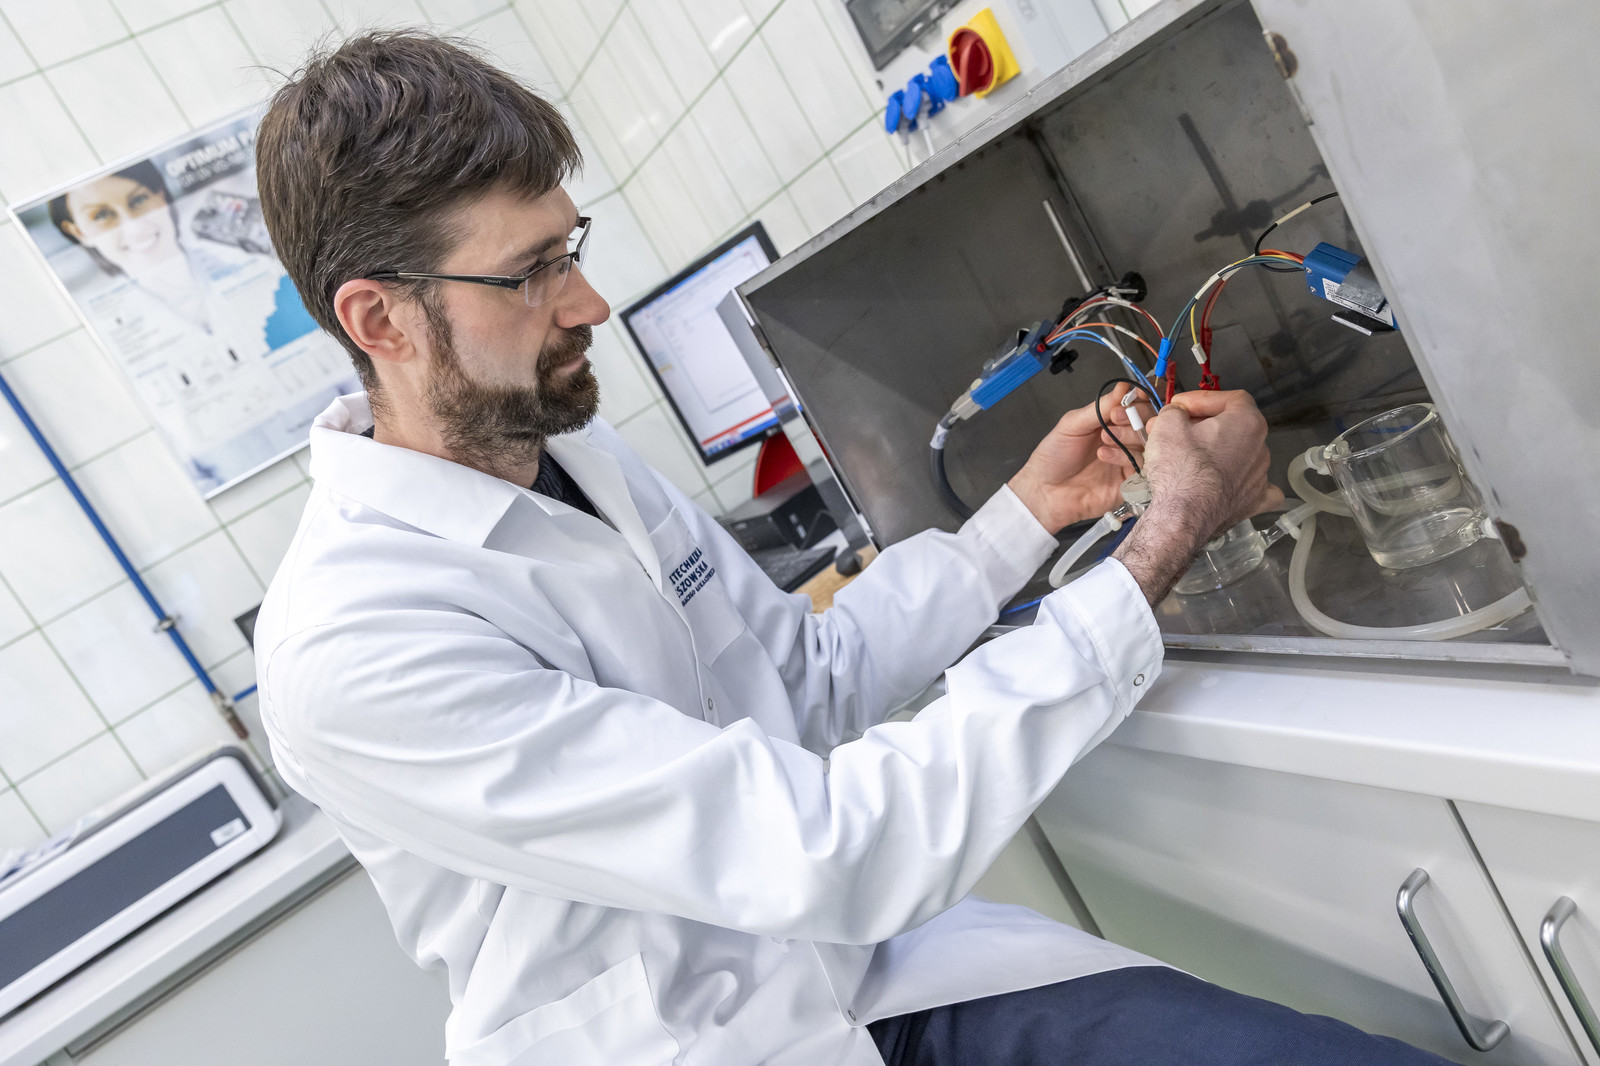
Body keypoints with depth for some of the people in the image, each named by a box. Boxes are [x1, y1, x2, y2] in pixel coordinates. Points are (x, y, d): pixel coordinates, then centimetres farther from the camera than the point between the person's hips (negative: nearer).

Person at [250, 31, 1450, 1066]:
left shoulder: (573, 451, 2)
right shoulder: (351, 649, -22)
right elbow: (826, 855, -27)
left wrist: (1026, 512, 1)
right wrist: (1167, 540, -22)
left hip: (876, 965, 5)